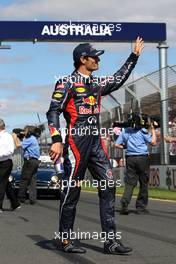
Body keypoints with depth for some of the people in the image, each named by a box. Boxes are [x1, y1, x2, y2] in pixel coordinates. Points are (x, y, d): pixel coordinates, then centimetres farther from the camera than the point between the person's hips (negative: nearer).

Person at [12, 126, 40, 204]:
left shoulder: (30, 139, -10)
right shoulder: (33, 139, 22)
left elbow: (18, 145, -15)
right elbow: (21, 144, 22)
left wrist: (14, 137, 1)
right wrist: (17, 137, 21)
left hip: (29, 160, -10)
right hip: (35, 161, 10)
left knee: (24, 180, -3)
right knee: (32, 181, 4)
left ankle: (21, 197, 0)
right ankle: (32, 199, -2)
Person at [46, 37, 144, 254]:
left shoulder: (97, 84, 18)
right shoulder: (67, 83, -3)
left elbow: (119, 79, 33)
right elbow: (53, 112, -10)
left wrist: (134, 55, 35)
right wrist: (56, 141, -21)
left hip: (96, 142, 7)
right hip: (76, 142, -7)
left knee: (108, 187, -1)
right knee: (71, 191, -1)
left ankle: (110, 241, 1)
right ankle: (65, 240, 11)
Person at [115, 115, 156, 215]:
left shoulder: (125, 131, 9)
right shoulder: (142, 130, -3)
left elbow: (117, 145, 8)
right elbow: (153, 142, -5)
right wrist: (153, 130, 7)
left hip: (130, 158, 3)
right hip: (142, 158, -3)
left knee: (130, 182, 4)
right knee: (144, 183, 6)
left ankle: (124, 202, -18)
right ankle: (141, 207, 8)